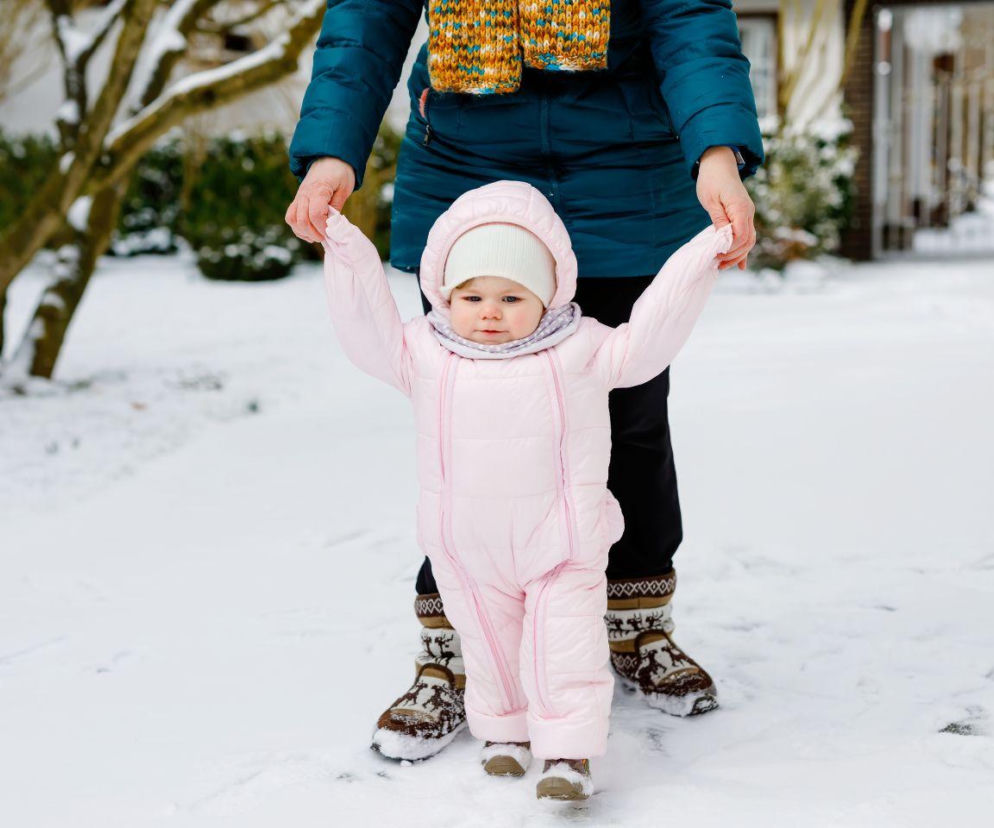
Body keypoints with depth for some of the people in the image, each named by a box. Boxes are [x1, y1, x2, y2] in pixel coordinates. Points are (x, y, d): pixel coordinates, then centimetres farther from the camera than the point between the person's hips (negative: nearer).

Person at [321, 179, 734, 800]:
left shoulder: (579, 352, -9)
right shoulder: (426, 356, -5)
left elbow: (647, 340, -12)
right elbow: (368, 330, -9)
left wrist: (703, 257, -17)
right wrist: (346, 254, -16)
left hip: (561, 547, -2)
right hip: (467, 554, 2)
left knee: (564, 647, -4)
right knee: (489, 643, 17)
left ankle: (569, 752, 2)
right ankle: (504, 728, 36)